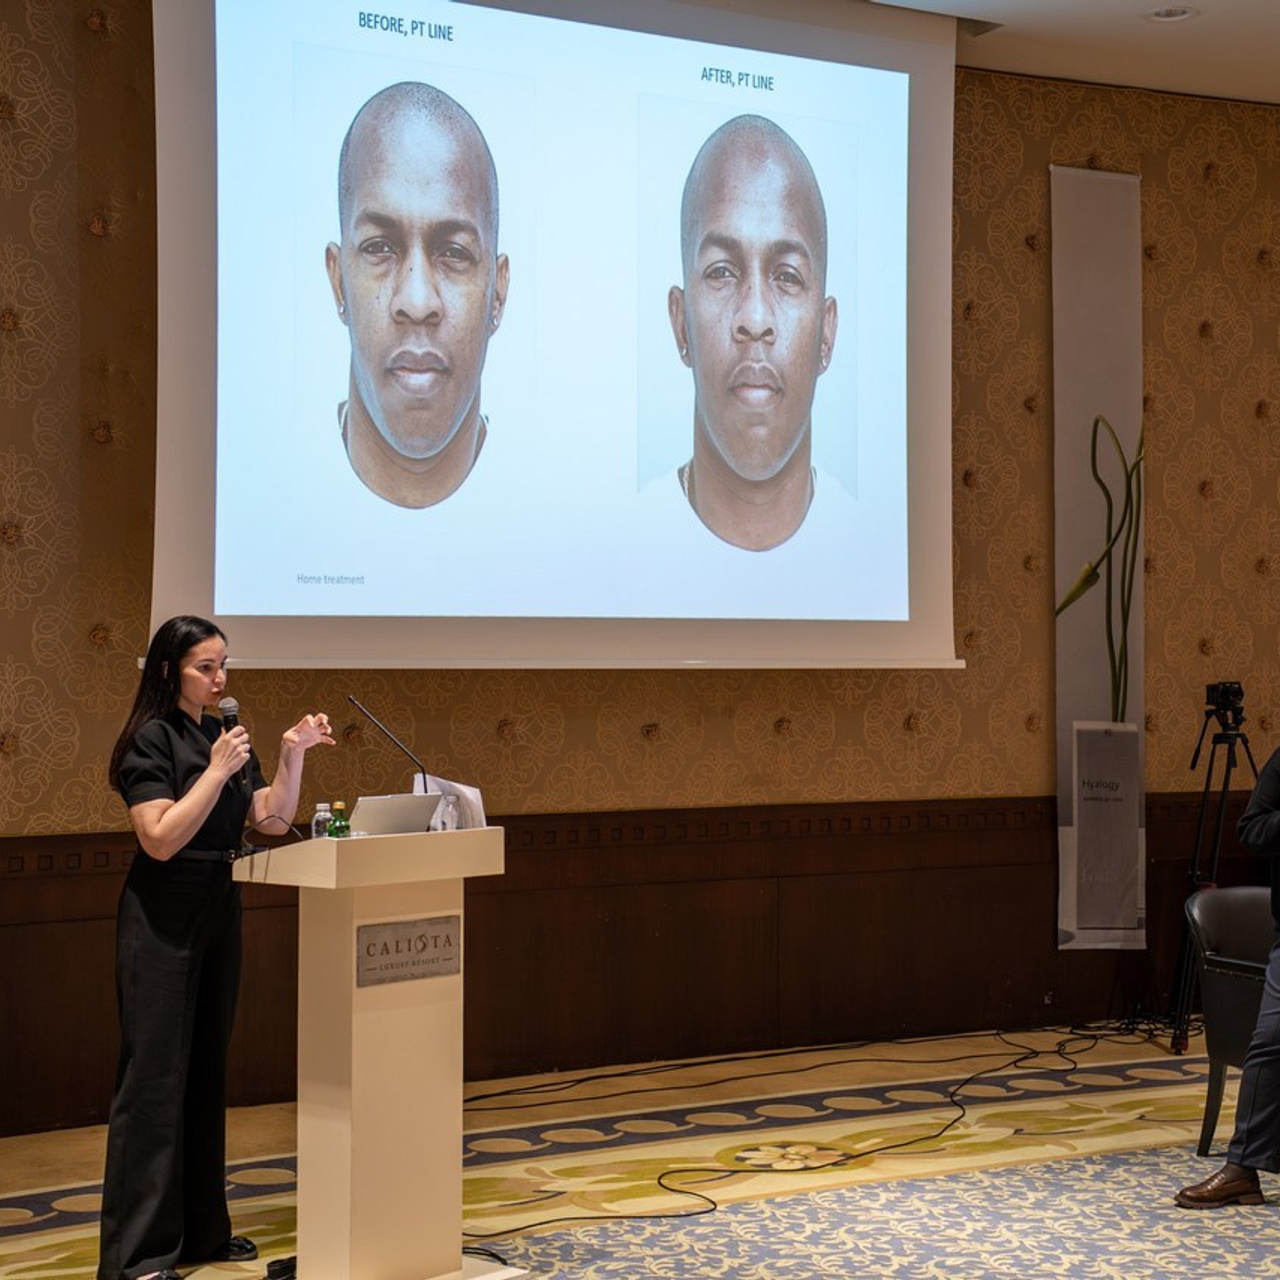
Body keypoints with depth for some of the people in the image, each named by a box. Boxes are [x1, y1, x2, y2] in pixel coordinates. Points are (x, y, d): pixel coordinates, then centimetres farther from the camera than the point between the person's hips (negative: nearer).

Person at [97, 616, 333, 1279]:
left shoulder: (224, 736, 11)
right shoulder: (152, 739, -11)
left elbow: (272, 818, 7)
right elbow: (161, 838, -19)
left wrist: (292, 754, -5)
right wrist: (218, 770, -22)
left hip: (218, 912, 8)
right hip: (163, 918, -8)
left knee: (207, 1070, 12)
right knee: (155, 1076, -6)